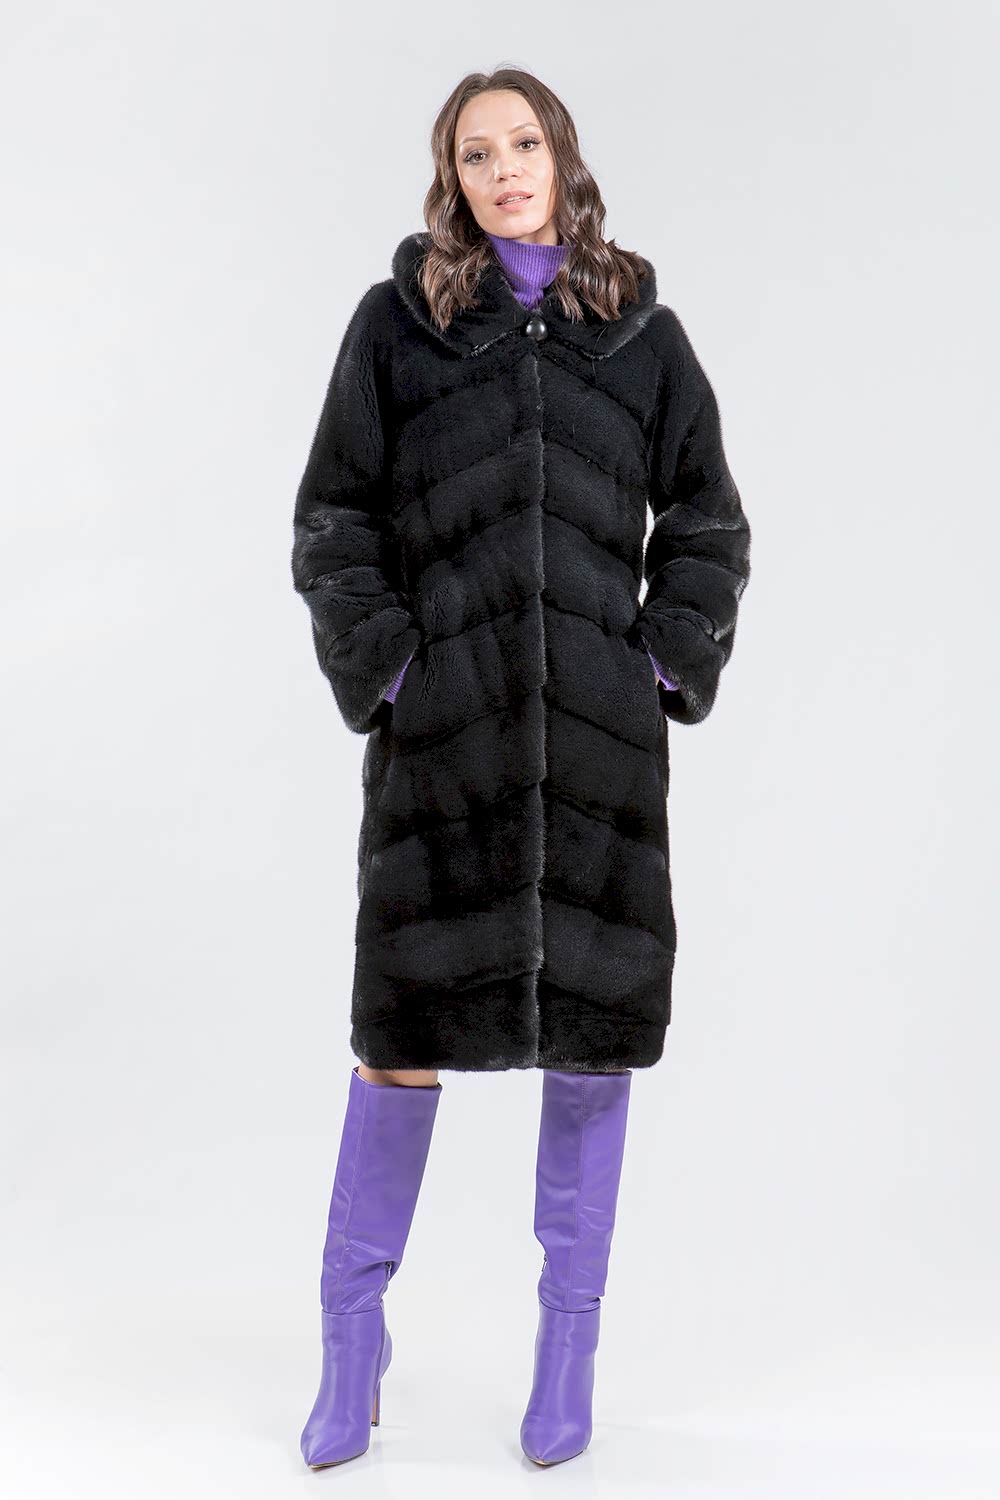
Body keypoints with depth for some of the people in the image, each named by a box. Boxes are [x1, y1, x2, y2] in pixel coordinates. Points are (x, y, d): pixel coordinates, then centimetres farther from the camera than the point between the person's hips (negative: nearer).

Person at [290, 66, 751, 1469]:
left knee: (595, 1026, 5)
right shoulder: (398, 319, 6)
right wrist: (380, 664, -5)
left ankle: (569, 1346, 21)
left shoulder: (641, 329, 10)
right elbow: (333, 520, 6)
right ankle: (353, 1338, 19)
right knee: (403, 1029, 2)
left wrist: (667, 662, 1)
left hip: (601, 731, 1)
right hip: (443, 724, -1)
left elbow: (708, 524, 13)